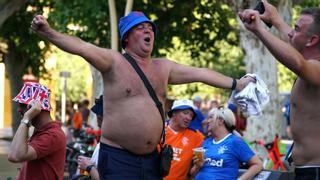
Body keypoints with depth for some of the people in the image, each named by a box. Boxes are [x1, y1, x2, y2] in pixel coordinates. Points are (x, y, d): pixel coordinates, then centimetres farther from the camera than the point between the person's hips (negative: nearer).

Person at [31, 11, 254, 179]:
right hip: (118, 157, -6)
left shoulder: (163, 67, 12)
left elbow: (200, 73, 16)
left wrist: (235, 84, 16)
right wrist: (48, 32, -37)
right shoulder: (114, 62, -7)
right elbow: (82, 48, -21)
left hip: (151, 158, 6)